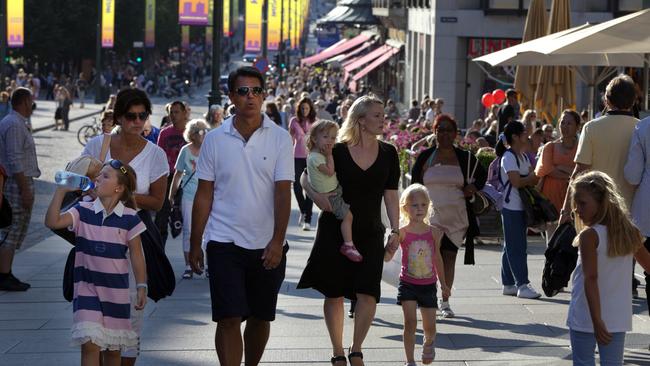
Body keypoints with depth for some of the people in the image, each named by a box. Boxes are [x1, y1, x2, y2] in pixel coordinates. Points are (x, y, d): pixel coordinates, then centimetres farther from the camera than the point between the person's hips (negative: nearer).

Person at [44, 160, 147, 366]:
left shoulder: (130, 218, -5)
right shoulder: (83, 212, -3)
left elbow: (136, 255, -1)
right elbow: (52, 222, -16)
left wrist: (142, 287, -2)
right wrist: (61, 191, -19)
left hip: (117, 292, 0)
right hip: (87, 289, 0)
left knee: (113, 349, 12)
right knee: (90, 344, -10)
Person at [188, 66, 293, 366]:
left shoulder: (280, 139, -1)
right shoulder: (215, 140, 2)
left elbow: (283, 193, -7)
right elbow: (204, 195, 6)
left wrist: (277, 241, -18)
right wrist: (195, 244, 5)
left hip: (267, 245, 1)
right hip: (224, 243, -1)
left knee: (261, 318, 12)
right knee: (228, 318, -8)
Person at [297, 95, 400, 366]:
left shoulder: (388, 154, 2)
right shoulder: (337, 151, -4)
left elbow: (390, 195, 5)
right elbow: (306, 177, 6)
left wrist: (395, 229, -3)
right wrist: (316, 196, -14)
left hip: (370, 233, 1)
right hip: (334, 230, -1)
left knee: (368, 294, -11)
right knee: (334, 294, 5)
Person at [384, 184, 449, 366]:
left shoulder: (434, 232, 0)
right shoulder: (402, 232, -9)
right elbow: (387, 257, -13)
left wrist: (443, 283, 19)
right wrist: (389, 249, -36)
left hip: (428, 285, 2)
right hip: (408, 284, -2)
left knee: (430, 326, 7)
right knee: (410, 322, -11)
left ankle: (429, 342, 41)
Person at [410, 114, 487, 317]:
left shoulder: (465, 158, 6)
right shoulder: (425, 157, 4)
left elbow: (482, 175, 22)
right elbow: (415, 186, 10)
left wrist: (474, 188, 3)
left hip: (456, 216, 1)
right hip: (430, 215, -1)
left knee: (449, 257, 4)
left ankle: (445, 301, 14)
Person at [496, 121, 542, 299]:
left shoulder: (523, 156, 16)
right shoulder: (508, 157, -13)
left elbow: (531, 178, 12)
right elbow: (516, 181, -21)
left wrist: (531, 179, -10)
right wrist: (532, 178, -7)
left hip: (521, 207, 9)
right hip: (511, 207, -9)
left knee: (511, 246, 12)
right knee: (516, 246, -9)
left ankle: (508, 284, 16)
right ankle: (522, 285, -10)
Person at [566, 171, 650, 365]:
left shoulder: (589, 236, -13)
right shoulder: (630, 232, 3)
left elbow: (591, 280, -20)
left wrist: (596, 321, -23)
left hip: (585, 318, -4)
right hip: (618, 319, 4)